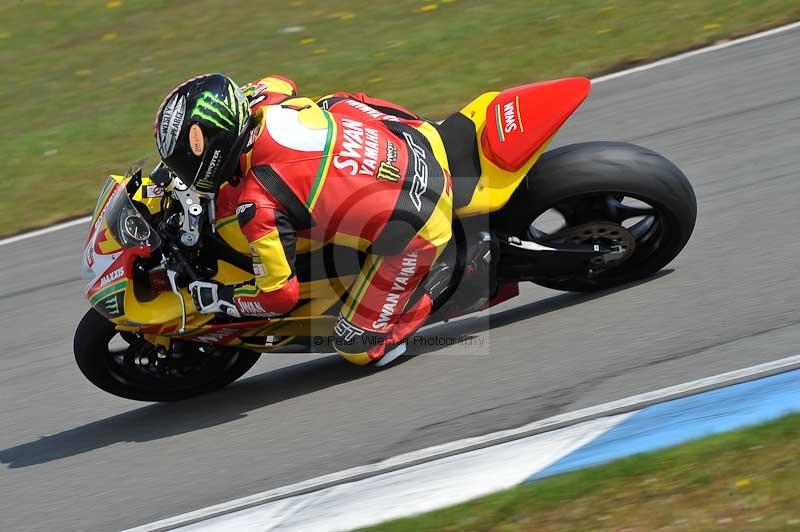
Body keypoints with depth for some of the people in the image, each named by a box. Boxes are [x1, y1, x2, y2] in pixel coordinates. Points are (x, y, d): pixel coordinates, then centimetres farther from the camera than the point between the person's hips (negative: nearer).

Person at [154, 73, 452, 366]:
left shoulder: (257, 207, -23)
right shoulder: (267, 100, -5)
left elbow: (279, 296, -11)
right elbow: (283, 84, 24)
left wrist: (218, 298, 6)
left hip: (413, 229, -7)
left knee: (359, 348, 2)